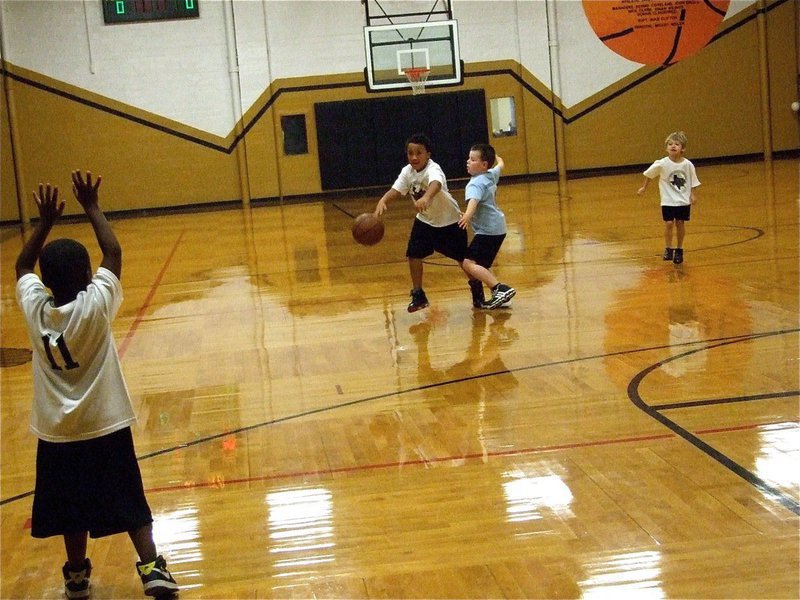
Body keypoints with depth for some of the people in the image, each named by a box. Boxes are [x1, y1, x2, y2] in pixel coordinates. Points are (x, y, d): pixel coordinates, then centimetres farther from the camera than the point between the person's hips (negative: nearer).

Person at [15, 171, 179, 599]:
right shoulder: (95, 306, -20)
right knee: (129, 504, 7)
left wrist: (45, 222, 8)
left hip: (56, 432, 3)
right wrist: (91, 207, -4)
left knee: (72, 509, 16)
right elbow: (113, 252, -10)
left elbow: (23, 266, 9)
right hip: (105, 425, -3)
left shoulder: (34, 308, -11)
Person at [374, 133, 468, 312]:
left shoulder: (433, 169, -33)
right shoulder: (407, 171, -12)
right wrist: (383, 201, -42)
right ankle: (418, 295, 10)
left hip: (449, 221, -5)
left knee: (463, 258, 3)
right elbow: (396, 190, -19)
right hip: (425, 220, 5)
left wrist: (426, 198, -78)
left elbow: (435, 184, -55)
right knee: (413, 254, -5)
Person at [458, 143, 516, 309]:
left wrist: (468, 215, -57)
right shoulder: (491, 175, 10)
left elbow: (474, 200, -38)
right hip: (496, 228, 10)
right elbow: (500, 165, 33)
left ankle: (501, 289, -25)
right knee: (481, 265, 20)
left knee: (469, 263, -17)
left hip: (488, 231, -10)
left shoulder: (476, 184, -17)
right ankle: (499, 295, 20)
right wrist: (496, 157, 56)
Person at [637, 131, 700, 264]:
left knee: (680, 223, 7)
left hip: (684, 201, 1)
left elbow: (692, 182, 1)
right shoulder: (662, 164, -16)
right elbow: (649, 174, 1)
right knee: (669, 223, -7)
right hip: (668, 200, -1)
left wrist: (693, 195, -5)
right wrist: (644, 187, 8)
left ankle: (679, 250, 21)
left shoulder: (688, 165, -12)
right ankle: (668, 249, 7)